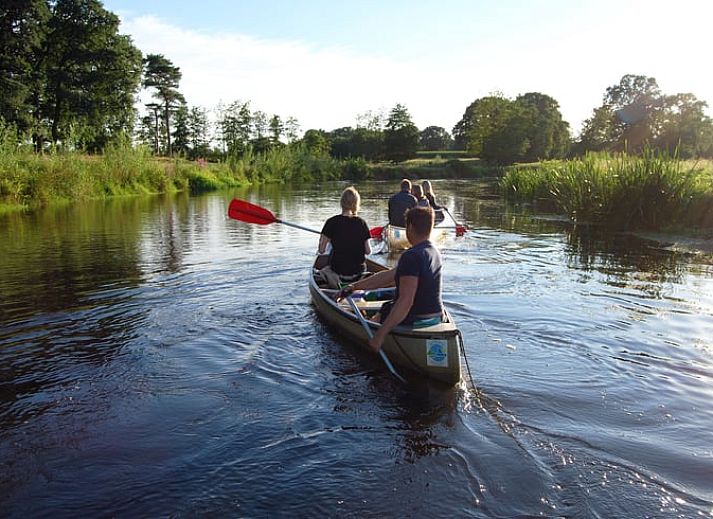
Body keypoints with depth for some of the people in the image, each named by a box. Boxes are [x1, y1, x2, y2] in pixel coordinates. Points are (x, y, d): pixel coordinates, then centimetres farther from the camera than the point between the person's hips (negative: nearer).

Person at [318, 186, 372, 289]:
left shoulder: (332, 222, -10)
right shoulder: (362, 223, -3)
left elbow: (321, 250, -7)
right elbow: (368, 251, -1)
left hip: (338, 271, -2)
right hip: (358, 272, 2)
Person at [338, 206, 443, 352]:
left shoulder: (411, 257, -24)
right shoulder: (434, 252, 7)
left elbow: (405, 301, -31)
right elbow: (390, 276, 8)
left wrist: (380, 335, -29)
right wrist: (354, 286, 9)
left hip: (415, 321, -9)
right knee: (384, 307, 32)